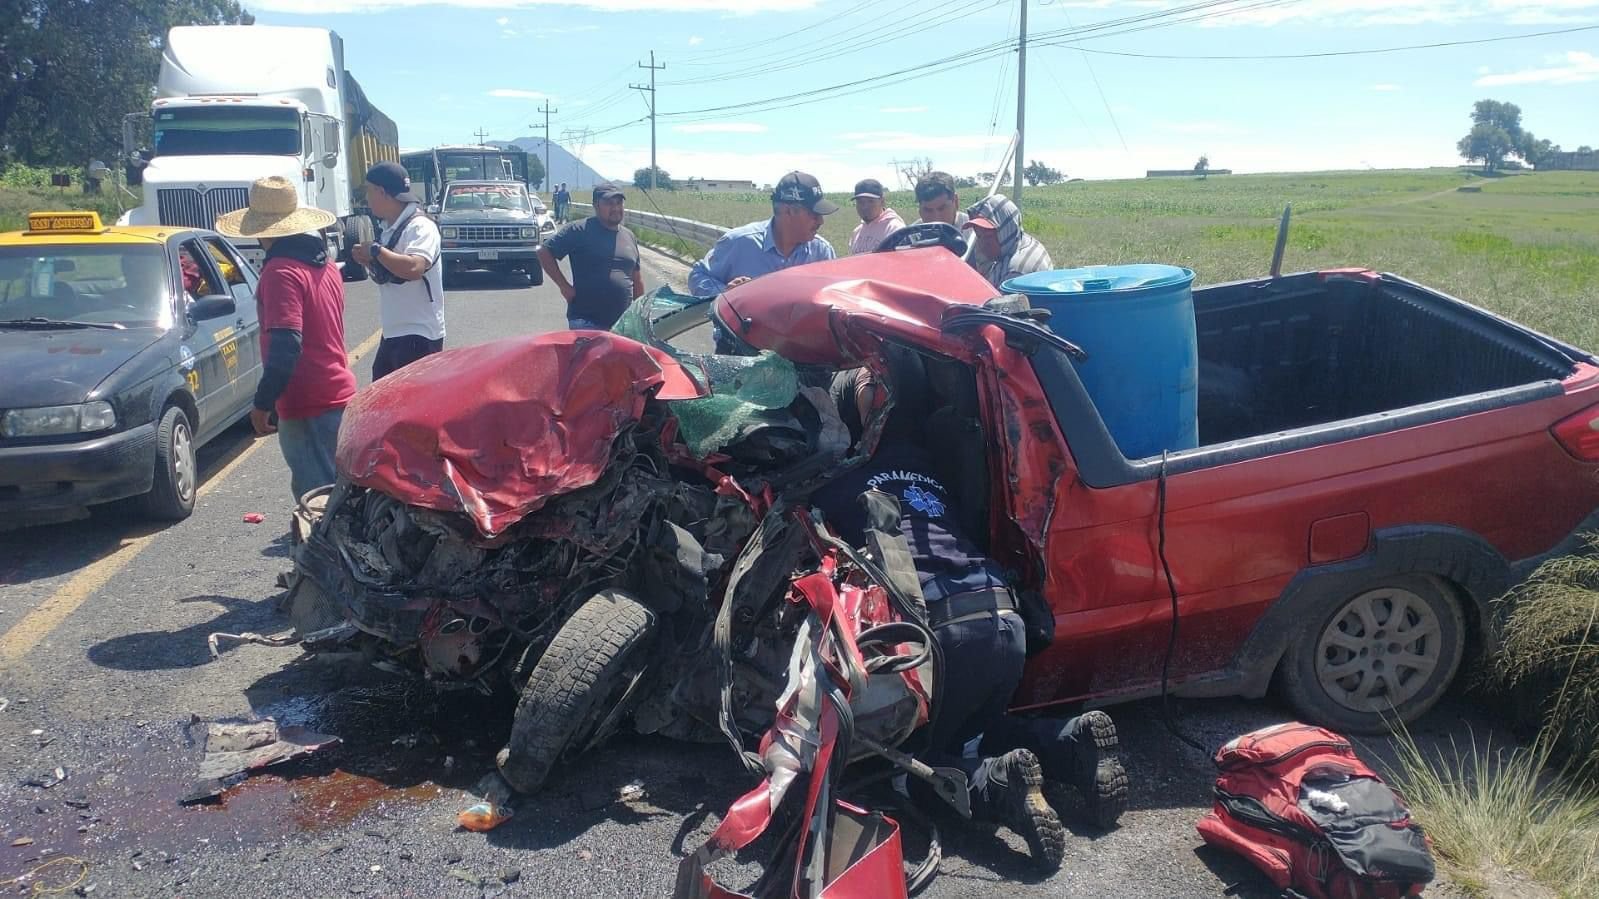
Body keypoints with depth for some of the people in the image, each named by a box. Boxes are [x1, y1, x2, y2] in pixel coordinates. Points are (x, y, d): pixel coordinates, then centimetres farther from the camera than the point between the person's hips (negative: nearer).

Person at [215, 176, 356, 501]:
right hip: (339, 397, 9)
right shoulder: (325, 264, 12)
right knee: (333, 493, 16)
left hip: (308, 407, -9)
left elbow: (285, 346, -22)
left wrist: (262, 403, -16)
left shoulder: (281, 271, -15)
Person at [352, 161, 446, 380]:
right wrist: (369, 261, 2)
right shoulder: (390, 229, 12)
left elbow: (413, 268, -33)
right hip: (393, 333, 10)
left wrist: (376, 250, -20)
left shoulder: (420, 227, -16)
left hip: (419, 336, -9)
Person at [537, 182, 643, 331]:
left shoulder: (629, 237, 14)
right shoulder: (579, 231, -5)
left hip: (624, 323, 6)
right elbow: (544, 253, -4)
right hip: (586, 322, -6)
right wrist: (564, 286, -8)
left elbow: (637, 278, 20)